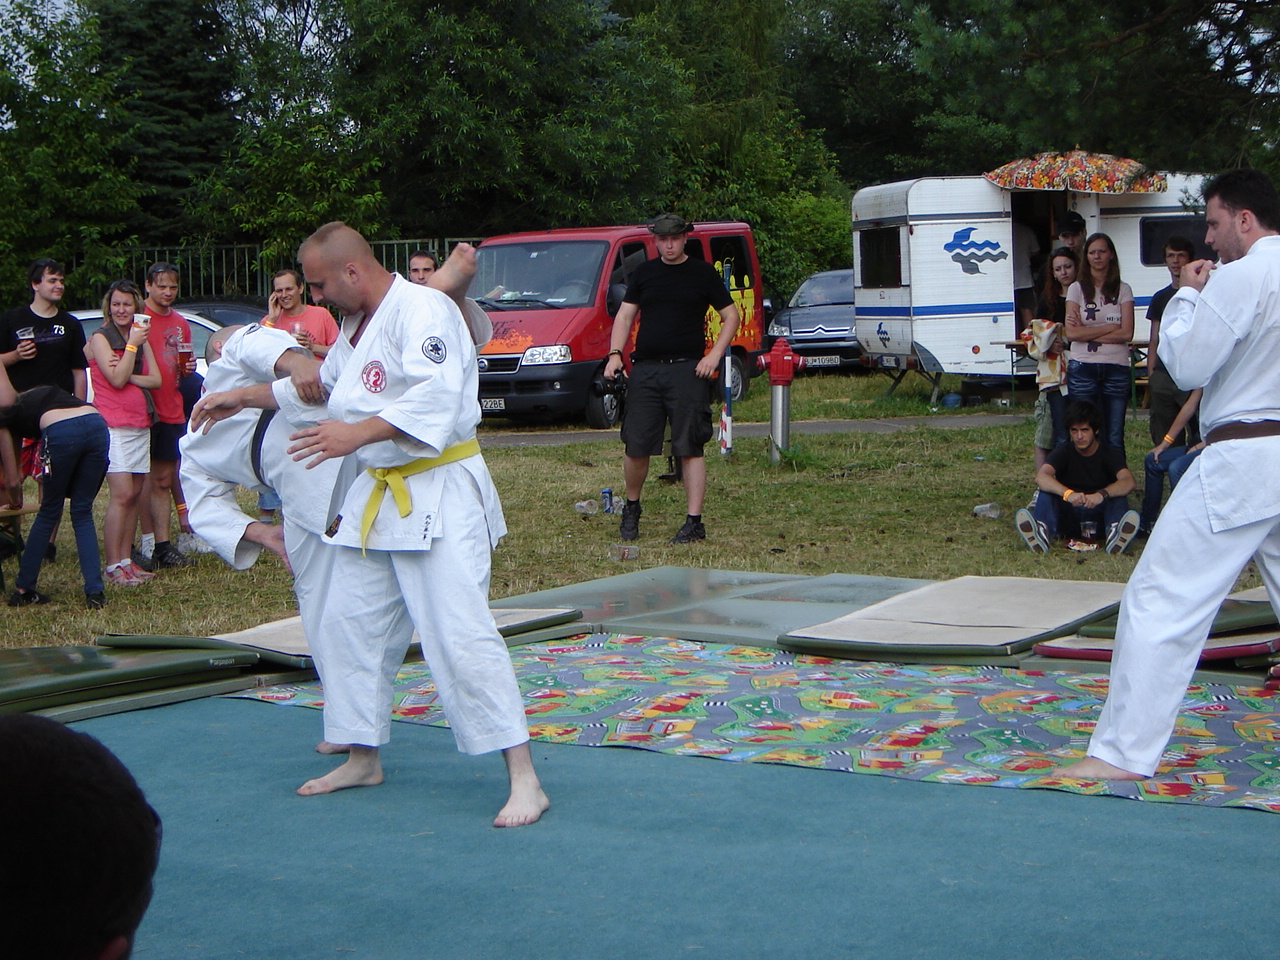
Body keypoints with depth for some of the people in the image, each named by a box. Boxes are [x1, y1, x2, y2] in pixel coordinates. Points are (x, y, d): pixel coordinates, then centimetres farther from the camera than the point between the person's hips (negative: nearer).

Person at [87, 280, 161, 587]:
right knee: (122, 495, -13)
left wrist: (128, 375, -11)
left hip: (140, 424, 7)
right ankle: (113, 567, -12)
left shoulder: (141, 337, 16)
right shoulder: (100, 338, -3)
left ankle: (126, 560, 11)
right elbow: (117, 379, -14)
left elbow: (156, 379, 5)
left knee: (134, 495, 6)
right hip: (114, 426, -7)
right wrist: (132, 343, -14)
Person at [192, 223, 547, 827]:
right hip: (377, 494, 10)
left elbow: (437, 398, -30)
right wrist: (242, 398, 31)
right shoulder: (357, 325, 15)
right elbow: (319, 383, 33)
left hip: (439, 494, -10)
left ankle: (524, 781, -11)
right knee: (349, 625, 14)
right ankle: (363, 759, 30)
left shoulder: (422, 310, -16)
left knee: (461, 634, -14)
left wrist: (358, 434, -35)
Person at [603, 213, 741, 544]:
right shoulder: (644, 273, 13)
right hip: (645, 369, 3)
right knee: (636, 447, 2)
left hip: (687, 370, -3)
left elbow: (731, 316, 8)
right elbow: (625, 316, 15)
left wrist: (714, 355, -6)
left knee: (690, 448, -4)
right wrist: (615, 354, 0)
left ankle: (694, 522, -1)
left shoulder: (703, 274, 5)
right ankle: (631, 509, 25)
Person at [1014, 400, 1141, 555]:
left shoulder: (1110, 454, -2)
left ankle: (1115, 534, -55)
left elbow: (1129, 482, -22)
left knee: (1118, 495, -27)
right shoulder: (1064, 452, -1)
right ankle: (1042, 533, -50)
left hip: (1100, 516, 0)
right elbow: (1041, 477, -22)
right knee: (1046, 490, -23)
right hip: (1069, 517, 1)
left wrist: (1102, 494, -42)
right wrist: (1068, 494, -41)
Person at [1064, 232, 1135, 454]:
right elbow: (1072, 333, -6)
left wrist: (1087, 333, -6)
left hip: (1116, 369, 1)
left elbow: (1127, 334, -3)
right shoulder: (1077, 289, 7)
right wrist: (1111, 328, -5)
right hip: (1083, 368, -1)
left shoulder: (1123, 290, 9)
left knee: (1115, 438, 0)